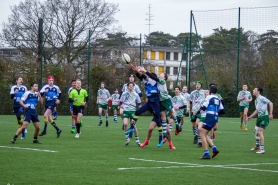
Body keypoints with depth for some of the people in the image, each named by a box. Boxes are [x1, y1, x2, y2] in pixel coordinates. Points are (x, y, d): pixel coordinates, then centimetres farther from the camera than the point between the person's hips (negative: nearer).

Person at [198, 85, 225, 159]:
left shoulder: (209, 97, -6)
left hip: (209, 117, -8)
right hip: (215, 118, 8)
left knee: (202, 135, -6)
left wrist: (201, 107, 9)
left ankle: (206, 154, -13)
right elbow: (222, 111, 15)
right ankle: (214, 148, 7)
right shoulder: (218, 99, 15)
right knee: (204, 135, 18)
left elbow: (204, 107, -13)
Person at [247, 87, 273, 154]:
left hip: (264, 117, -10)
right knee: (256, 131, 18)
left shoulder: (261, 98, -14)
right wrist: (251, 116, 23)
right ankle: (257, 145, 38)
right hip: (259, 117, 10)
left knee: (260, 132, -14)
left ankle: (262, 149, -8)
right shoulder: (256, 100, 15)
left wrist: (270, 114, -21)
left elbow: (270, 103, -17)